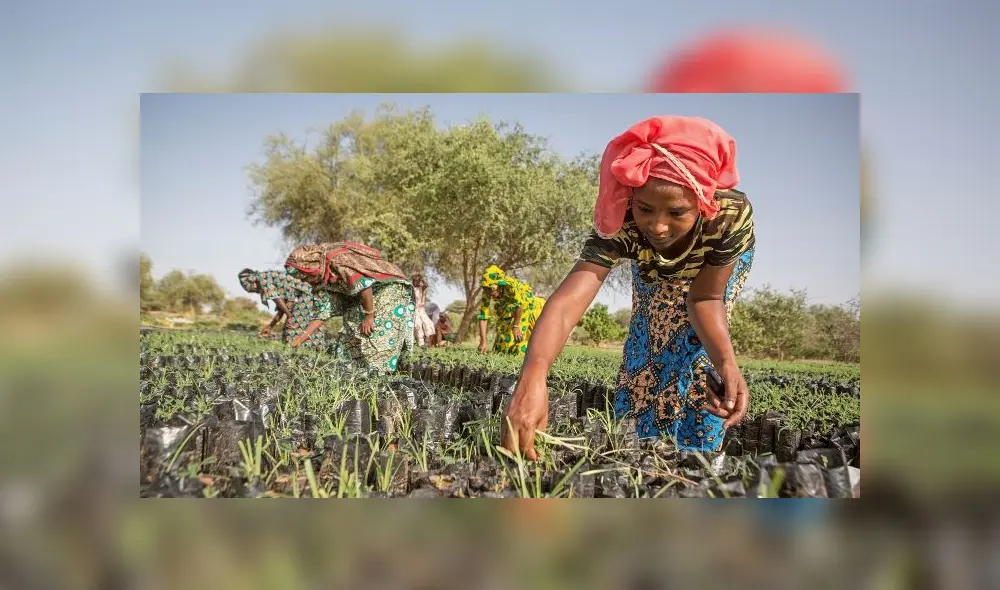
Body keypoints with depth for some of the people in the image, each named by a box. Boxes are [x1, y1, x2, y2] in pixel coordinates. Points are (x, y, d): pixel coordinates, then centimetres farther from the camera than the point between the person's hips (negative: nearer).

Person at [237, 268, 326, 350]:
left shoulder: (262, 277, -2)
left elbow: (276, 298, -12)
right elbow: (281, 309, 22)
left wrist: (289, 315, -12)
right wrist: (270, 327, 25)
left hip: (303, 296, -9)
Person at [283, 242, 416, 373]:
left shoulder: (337, 259, -25)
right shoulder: (322, 280, 3)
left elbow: (364, 284, -29)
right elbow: (322, 312, 3)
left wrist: (369, 316, -23)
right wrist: (301, 339, -4)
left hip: (389, 286, -9)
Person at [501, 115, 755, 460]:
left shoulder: (733, 214, -44)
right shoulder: (618, 225, -44)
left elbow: (704, 298, -31)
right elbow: (567, 301, -58)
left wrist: (726, 362, -51)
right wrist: (532, 378, -76)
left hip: (720, 258, -1)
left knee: (700, 352, -8)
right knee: (649, 340, 7)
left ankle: (697, 447, 17)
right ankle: (638, 445, 34)